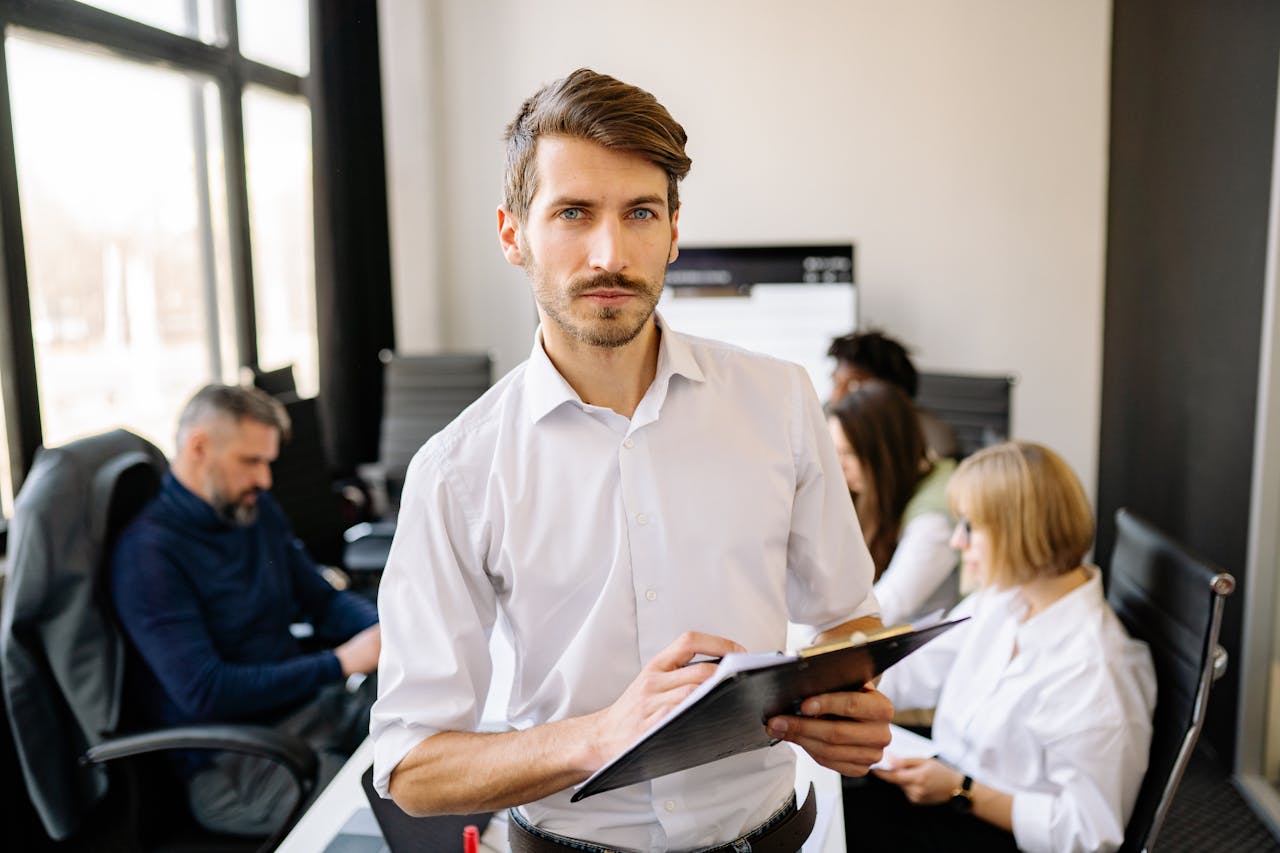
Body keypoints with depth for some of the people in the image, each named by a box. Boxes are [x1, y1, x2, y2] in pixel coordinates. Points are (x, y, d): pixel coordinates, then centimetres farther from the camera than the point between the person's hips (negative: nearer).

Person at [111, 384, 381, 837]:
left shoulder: (259, 512, 10)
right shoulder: (147, 553, -14)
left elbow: (322, 600, 17)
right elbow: (204, 693, -21)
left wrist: (387, 629, -4)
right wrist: (340, 663, -21)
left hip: (311, 706, 8)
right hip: (232, 763, -8)